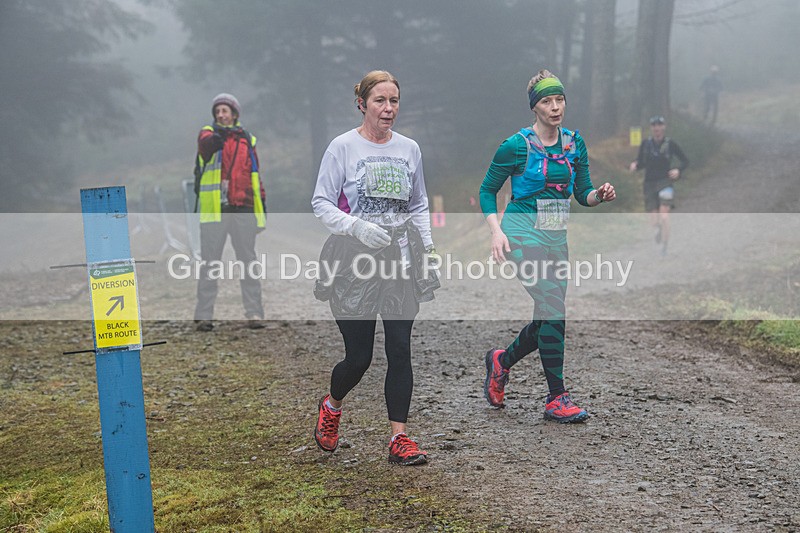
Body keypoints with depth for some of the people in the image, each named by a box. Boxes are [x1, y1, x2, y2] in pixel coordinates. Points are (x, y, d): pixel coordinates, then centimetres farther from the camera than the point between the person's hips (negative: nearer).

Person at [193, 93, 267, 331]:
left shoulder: (247, 140, 15)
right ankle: (204, 315, 6)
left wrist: (262, 203, 14)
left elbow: (255, 174, 19)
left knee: (248, 262, 3)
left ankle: (254, 313, 7)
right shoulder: (208, 133, 7)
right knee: (209, 264, 2)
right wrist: (220, 135, -34)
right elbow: (206, 146, -19)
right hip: (213, 210, -2)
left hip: (243, 210, 2)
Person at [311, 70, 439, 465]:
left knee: (400, 349, -2)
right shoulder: (343, 147, -3)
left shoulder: (409, 149, 9)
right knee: (359, 356, 0)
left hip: (401, 258, 4)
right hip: (355, 258, -3)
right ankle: (331, 406, 32)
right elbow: (321, 203, -5)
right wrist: (357, 226, -20)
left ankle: (399, 438, 5)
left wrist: (426, 245, 7)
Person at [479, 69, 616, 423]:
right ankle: (556, 399, -7)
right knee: (553, 309, -16)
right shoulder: (516, 146, -8)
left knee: (550, 316, 7)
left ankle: (502, 361, 35)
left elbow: (582, 193, 13)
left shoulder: (574, 142, 8)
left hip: (557, 236, 6)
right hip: (523, 232, -6)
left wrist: (600, 194, -10)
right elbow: (487, 191, 0)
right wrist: (496, 230, -14)